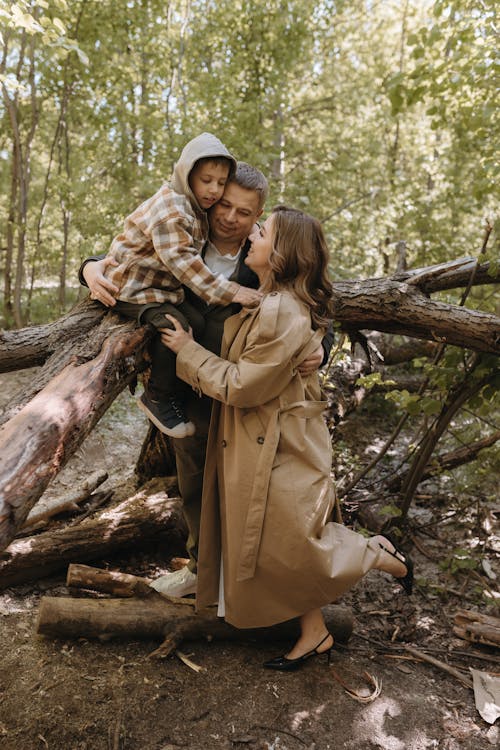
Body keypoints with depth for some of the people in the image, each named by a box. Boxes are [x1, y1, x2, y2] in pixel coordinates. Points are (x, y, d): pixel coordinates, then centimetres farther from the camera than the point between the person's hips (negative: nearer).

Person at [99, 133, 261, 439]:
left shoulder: (198, 210, 11)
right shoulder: (169, 206, -20)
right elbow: (182, 260, -29)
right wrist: (229, 292, -32)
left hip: (164, 286, 9)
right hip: (133, 285, -9)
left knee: (198, 324, -10)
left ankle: (179, 396, 3)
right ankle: (158, 398, -9)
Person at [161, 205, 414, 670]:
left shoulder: (282, 313, -24)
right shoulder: (262, 301, 8)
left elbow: (241, 385, -22)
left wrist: (187, 351, -11)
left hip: (279, 450, -10)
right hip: (257, 445, 10)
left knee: (291, 544, 3)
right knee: (277, 544, 16)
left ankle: (382, 556, 25)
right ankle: (313, 633, 33)